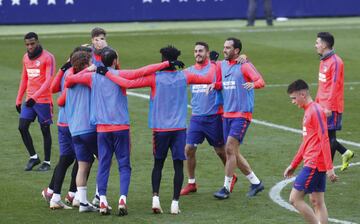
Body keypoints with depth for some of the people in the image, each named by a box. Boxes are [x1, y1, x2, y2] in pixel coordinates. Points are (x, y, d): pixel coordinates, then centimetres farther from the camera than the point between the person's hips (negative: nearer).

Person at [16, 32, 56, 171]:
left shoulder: (48, 57, -10)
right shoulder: (26, 57, 11)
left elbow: (48, 80, -17)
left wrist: (35, 97, -26)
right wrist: (19, 99, 16)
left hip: (44, 100, -6)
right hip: (29, 100, 6)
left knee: (45, 130, 2)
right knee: (22, 127, -3)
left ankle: (47, 162, 11)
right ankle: (33, 157, 11)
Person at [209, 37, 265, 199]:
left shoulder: (244, 66, -9)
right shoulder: (222, 65, 12)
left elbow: (261, 81, -20)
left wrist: (253, 84, -42)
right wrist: (214, 85, 3)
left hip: (242, 114, -8)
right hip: (227, 114, 8)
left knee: (230, 149, -15)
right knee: (233, 153, 8)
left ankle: (226, 188, -10)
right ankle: (256, 183, 20)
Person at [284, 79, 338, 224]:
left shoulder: (316, 111, -13)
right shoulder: (308, 112, 17)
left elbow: (324, 140, -18)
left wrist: (329, 168, -22)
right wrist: (293, 165, 27)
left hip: (314, 165, -10)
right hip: (317, 166, 10)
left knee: (295, 198, -8)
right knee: (317, 202, 8)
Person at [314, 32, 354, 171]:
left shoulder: (335, 62, -15)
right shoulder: (323, 61, 13)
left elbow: (334, 86, -19)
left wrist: (329, 107, -21)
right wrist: (316, 102, 20)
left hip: (331, 107, -9)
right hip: (322, 106, 9)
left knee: (329, 135, -2)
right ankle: (346, 153, 23)